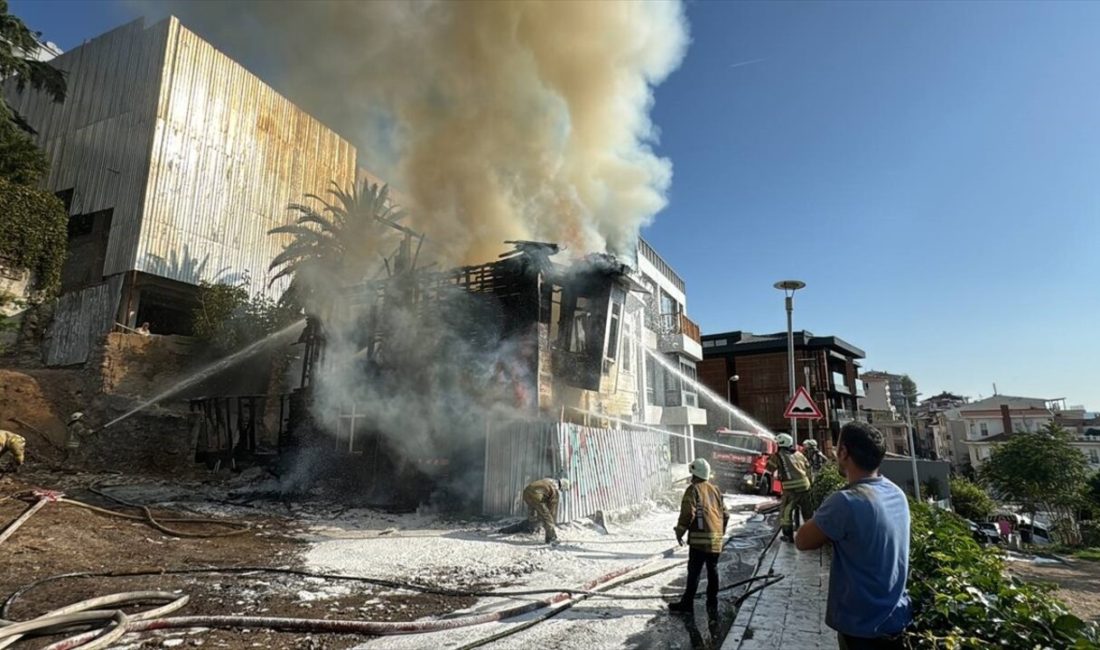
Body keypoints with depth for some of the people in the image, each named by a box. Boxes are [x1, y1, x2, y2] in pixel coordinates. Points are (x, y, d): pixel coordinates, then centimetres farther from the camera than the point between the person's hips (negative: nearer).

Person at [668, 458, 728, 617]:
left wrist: (679, 532, -4)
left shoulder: (693, 490, -7)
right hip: (716, 539, 6)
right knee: (712, 571, 13)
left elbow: (688, 513, -15)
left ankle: (687, 604, 10)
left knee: (694, 571, 2)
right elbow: (725, 514, 15)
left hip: (700, 538, -6)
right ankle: (712, 606, 19)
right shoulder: (715, 490, 13)